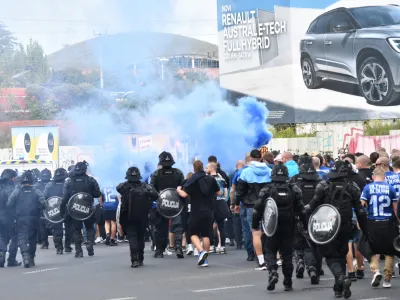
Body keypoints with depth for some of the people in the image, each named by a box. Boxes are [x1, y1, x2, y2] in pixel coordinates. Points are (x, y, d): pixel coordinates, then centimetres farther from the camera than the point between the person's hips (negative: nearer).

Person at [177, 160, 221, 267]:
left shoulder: (192, 180, -9)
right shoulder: (211, 179, 3)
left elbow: (184, 194, -17)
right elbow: (219, 193, 11)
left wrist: (178, 189, 4)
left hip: (196, 212, -3)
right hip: (208, 212, 3)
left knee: (193, 233, 8)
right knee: (206, 235, 8)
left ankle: (201, 251, -17)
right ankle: (204, 259, 9)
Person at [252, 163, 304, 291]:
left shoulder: (267, 190, -6)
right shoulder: (293, 189, 0)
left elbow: (258, 209, -7)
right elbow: (300, 209, 0)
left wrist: (255, 225, 4)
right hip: (289, 227, 2)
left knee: (270, 251, 9)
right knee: (287, 253, 10)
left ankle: (273, 272, -18)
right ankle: (288, 283, 11)